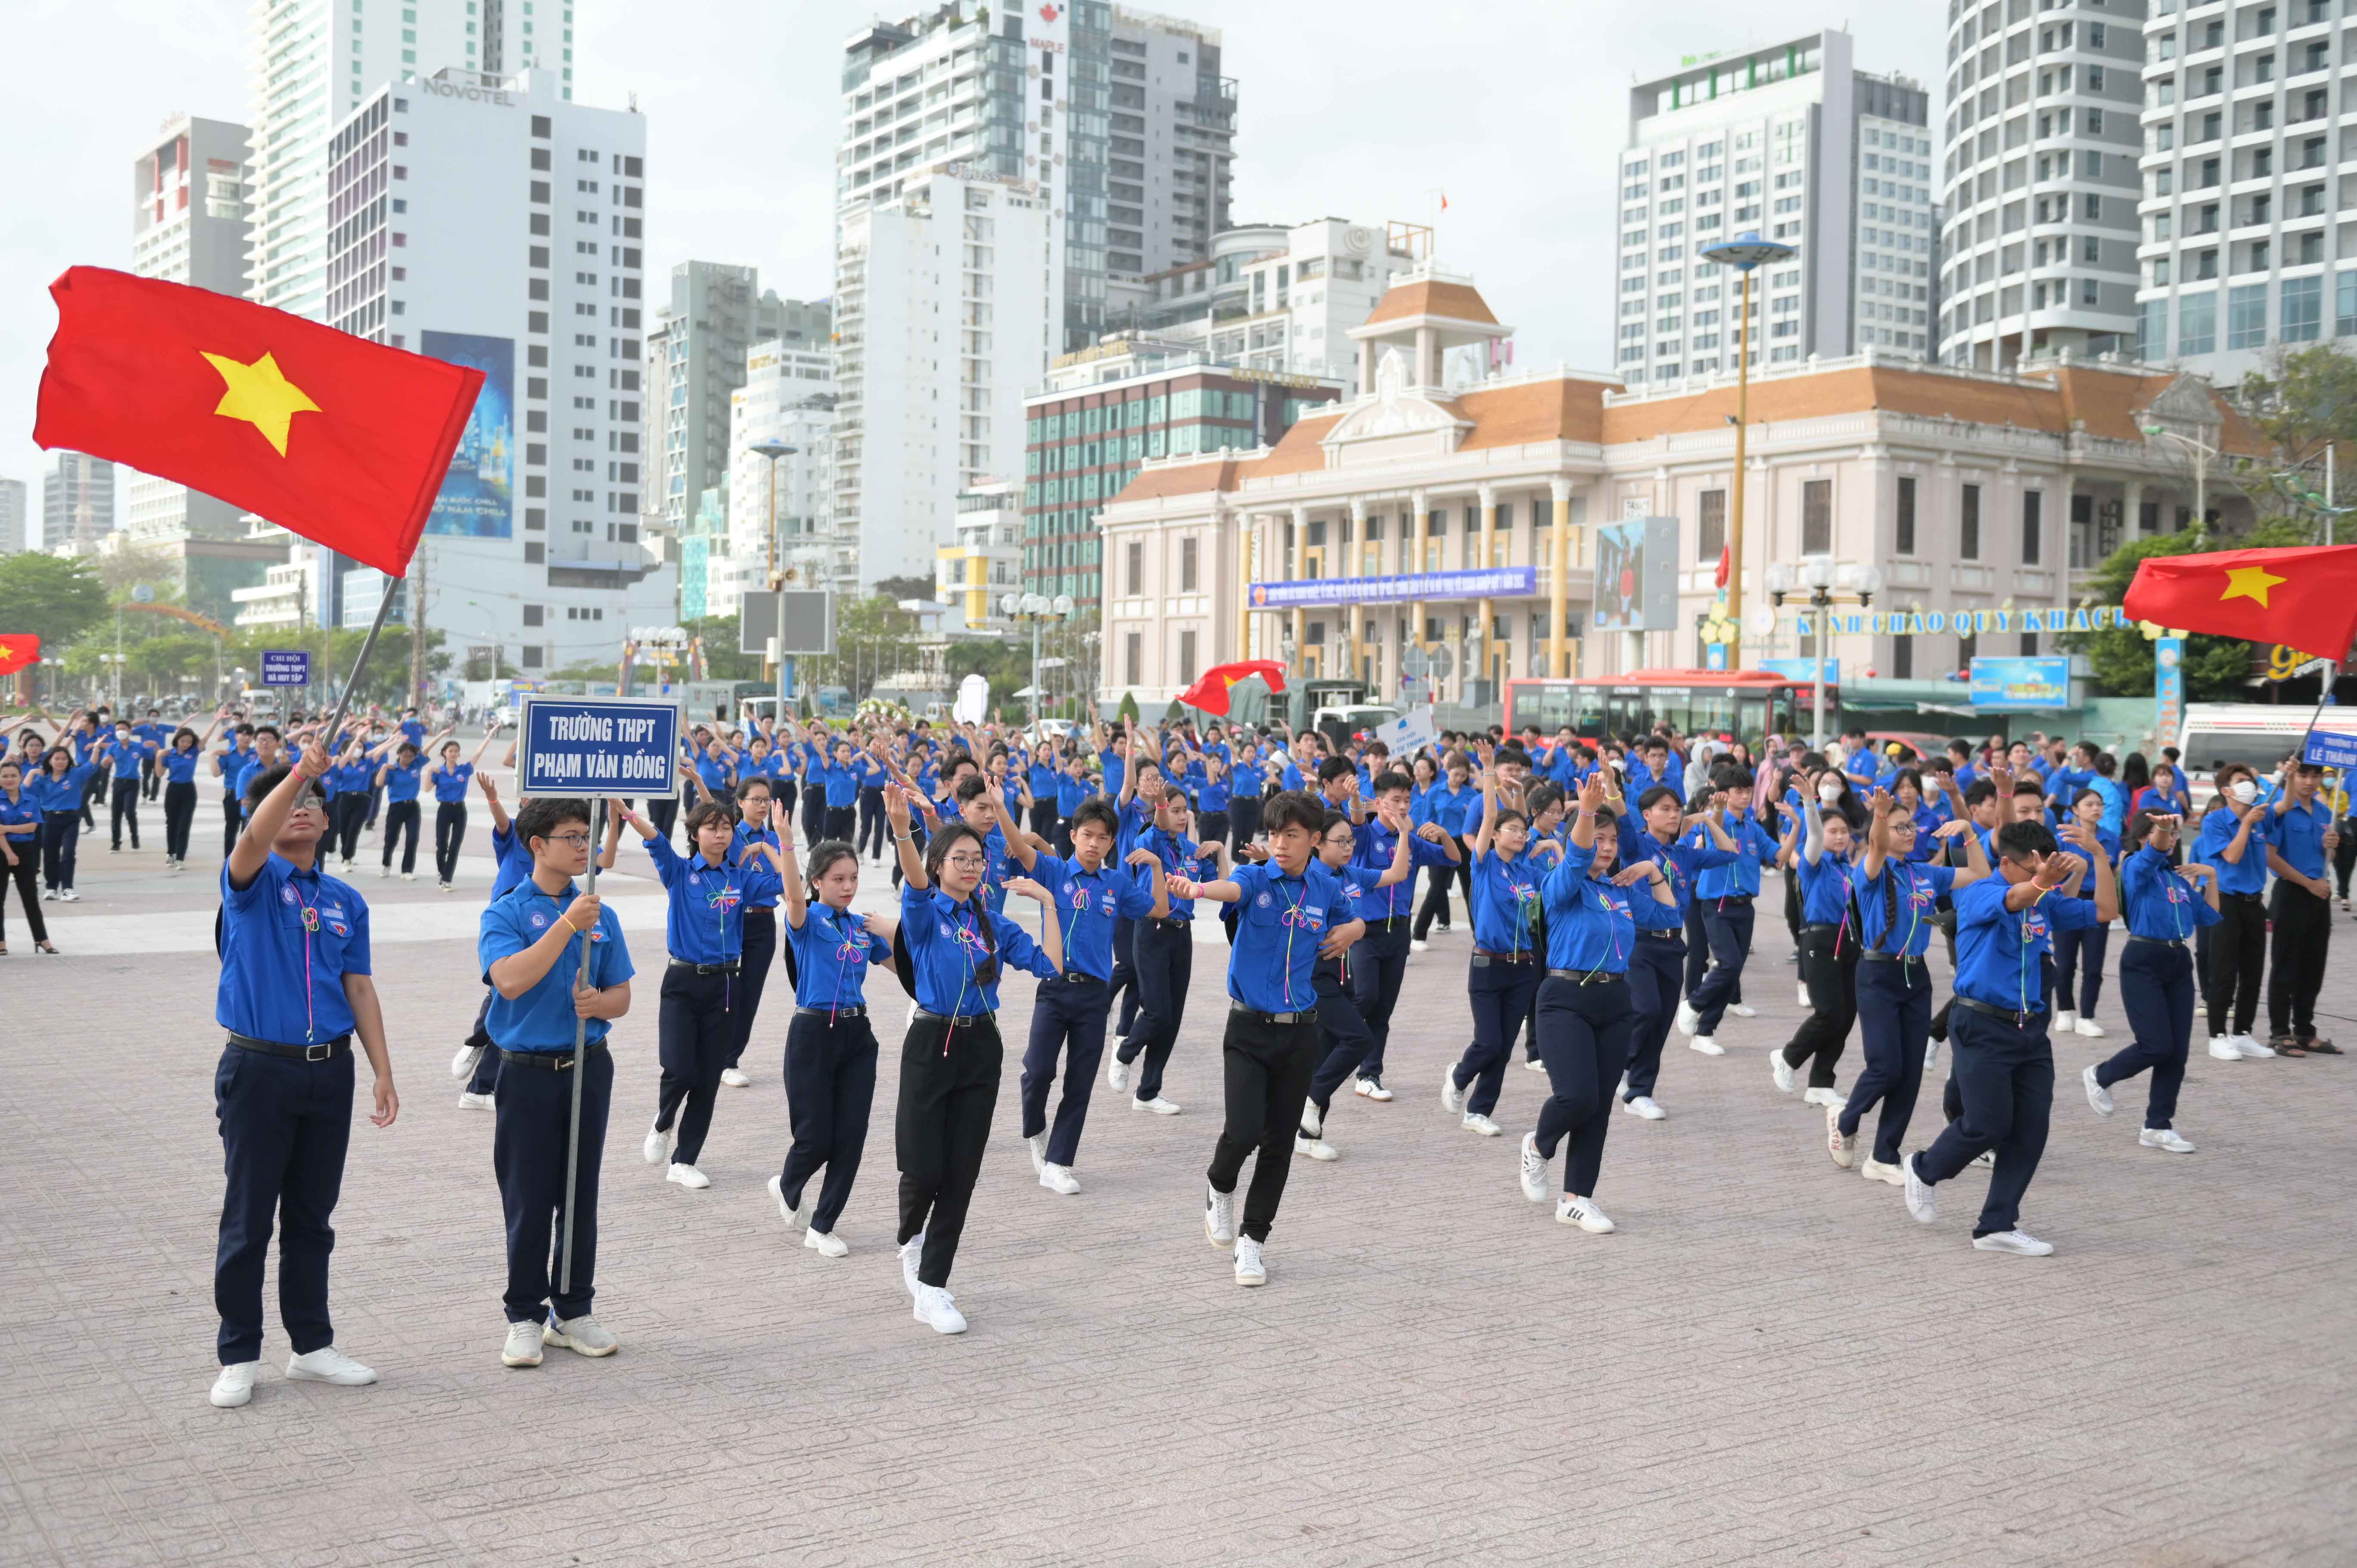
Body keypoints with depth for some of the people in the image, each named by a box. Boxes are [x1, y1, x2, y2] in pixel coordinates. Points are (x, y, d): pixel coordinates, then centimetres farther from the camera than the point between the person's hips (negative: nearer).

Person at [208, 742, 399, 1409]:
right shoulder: (252, 882, -2)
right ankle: (238, 1357, 14)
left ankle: (312, 1345, 24)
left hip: (330, 1071, 4)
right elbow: (252, 841, -27)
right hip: (260, 1067, -4)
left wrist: (384, 1072, 6)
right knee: (248, 1221, 3)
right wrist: (298, 772, -36)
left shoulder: (346, 901, 10)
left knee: (312, 1217, 13)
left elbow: (359, 988, 11)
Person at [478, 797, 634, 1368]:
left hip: (589, 1068, 4)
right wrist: (568, 925, -24)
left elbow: (621, 997, 9)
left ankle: (574, 1310, 21)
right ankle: (525, 1316, 14)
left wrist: (597, 1004, -14)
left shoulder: (601, 916, 7)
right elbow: (510, 980, -22)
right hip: (529, 1072, -3)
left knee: (581, 1196, 9)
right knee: (528, 1202, 2)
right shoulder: (505, 914, -4)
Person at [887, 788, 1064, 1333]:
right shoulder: (925, 914, -3)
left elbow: (1050, 966, -1)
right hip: (932, 1043, -4)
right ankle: (912, 1238, 30)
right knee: (925, 1168, -5)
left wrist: (1048, 902, -4)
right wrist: (901, 833, -47)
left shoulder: (995, 926, 8)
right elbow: (915, 884, -27)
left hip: (980, 1047, 4)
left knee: (961, 1173, 2)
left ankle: (931, 1288, 11)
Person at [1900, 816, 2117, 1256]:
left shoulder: (2045, 904, 10)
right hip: (1983, 1027, -6)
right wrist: (2040, 882, -57)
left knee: (2031, 1131, 2)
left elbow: (2106, 911, 5)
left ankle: (1998, 1226, 11)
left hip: (2031, 1029, 7)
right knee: (1988, 1125, -6)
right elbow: (2013, 900, -34)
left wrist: (2098, 854, -5)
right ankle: (1923, 1170, 23)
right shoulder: (1978, 896, -10)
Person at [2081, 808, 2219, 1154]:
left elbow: (2209, 918, 19)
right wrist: (2161, 827, -51)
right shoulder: (2136, 868, -4)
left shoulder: (2178, 877, 15)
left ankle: (2158, 1127, 13)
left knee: (2178, 1051, 3)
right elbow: (2152, 853, -29)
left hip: (2178, 963, 6)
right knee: (2157, 1046, -11)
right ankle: (2100, 1076, 17)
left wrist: (2211, 876, 11)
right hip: (2143, 962, -6)